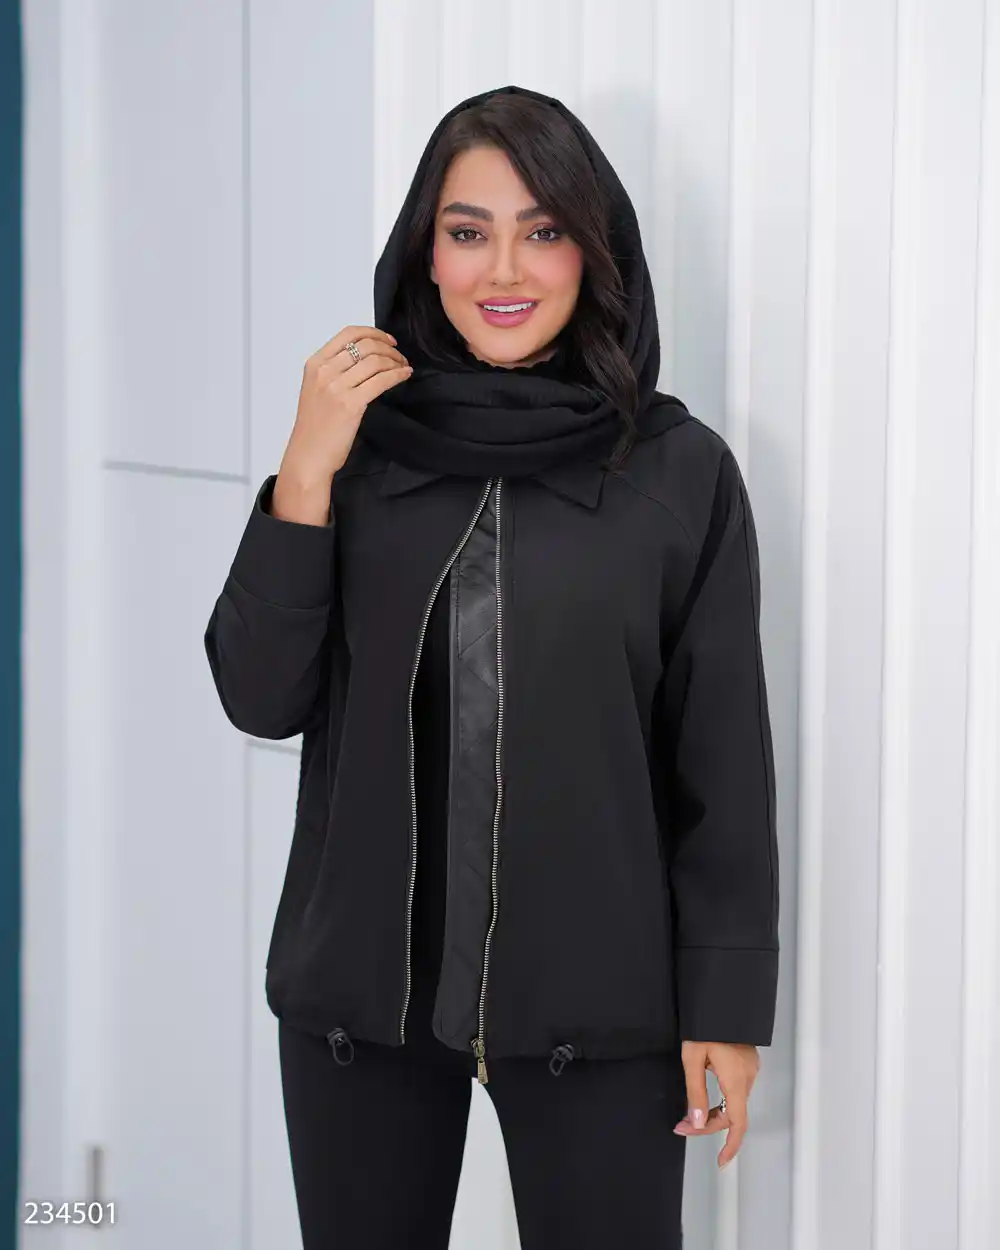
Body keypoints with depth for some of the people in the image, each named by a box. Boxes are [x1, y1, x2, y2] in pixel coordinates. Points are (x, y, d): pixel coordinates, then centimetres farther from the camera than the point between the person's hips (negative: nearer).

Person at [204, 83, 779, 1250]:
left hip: (592, 994, -2)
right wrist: (307, 473, -13)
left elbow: (724, 757, -3)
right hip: (359, 980, 2)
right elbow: (260, 701, -3)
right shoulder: (364, 446, 0)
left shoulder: (681, 470, -6)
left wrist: (726, 1003, -2)